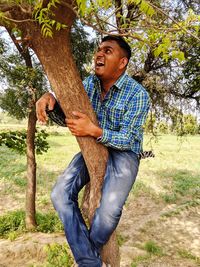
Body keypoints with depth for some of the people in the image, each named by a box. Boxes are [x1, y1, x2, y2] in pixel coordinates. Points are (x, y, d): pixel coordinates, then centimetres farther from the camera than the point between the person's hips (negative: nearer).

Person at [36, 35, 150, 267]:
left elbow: (127, 140, -17)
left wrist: (93, 130, -32)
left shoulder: (137, 94, -16)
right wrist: (50, 100, -20)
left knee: (109, 210, -27)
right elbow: (66, 118, 2)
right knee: (60, 195, -15)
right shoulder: (89, 83, 0)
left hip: (124, 153, -4)